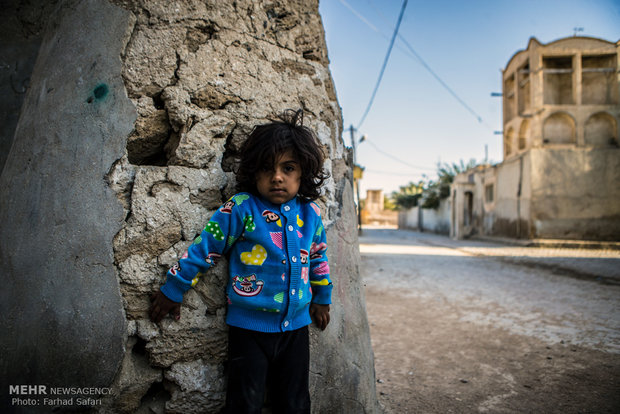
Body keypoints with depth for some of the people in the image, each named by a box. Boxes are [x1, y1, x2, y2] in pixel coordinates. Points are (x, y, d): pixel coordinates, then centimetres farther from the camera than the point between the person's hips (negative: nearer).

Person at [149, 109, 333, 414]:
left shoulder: (310, 214, 1)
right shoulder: (241, 209, -12)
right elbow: (204, 248, -6)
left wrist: (322, 298, 24)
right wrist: (172, 290, 0)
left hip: (296, 324, 4)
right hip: (249, 325, -4)